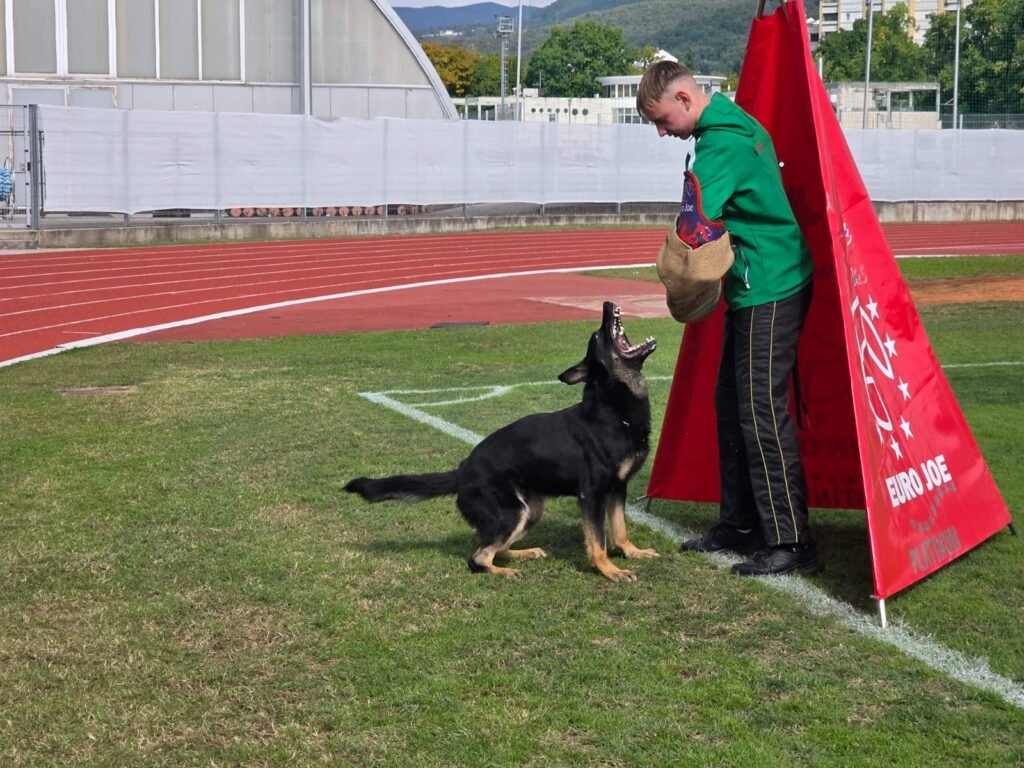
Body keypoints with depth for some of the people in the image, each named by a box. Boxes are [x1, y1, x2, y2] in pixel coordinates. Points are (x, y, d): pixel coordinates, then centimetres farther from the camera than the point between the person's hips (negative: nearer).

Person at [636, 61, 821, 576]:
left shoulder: (720, 145, -18)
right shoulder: (740, 125, 14)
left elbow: (694, 230, -23)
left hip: (769, 292, -10)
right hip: (752, 288, 10)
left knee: (762, 411, -9)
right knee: (731, 405, 14)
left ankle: (790, 542, -6)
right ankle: (741, 525, 22)